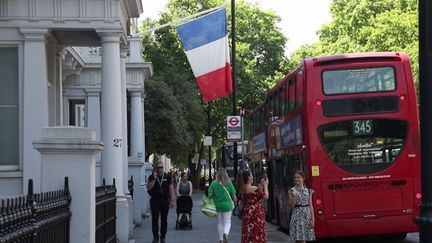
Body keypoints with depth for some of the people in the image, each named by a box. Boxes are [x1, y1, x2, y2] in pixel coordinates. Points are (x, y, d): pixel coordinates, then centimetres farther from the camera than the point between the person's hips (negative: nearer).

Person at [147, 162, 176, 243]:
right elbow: (149, 187, -9)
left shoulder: (167, 176, 4)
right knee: (155, 219, 0)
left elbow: (171, 188, 3)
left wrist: (172, 200, -3)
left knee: (164, 220, 6)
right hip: (154, 200, 0)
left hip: (165, 200, 0)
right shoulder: (152, 177, 3)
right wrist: (154, 178, -15)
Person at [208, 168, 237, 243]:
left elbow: (210, 194, -9)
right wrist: (235, 203, 16)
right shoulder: (229, 183, -4)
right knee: (227, 222, 6)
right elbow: (234, 196, -1)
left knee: (220, 222, 14)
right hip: (227, 205, -1)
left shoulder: (214, 183, -5)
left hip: (217, 205, 1)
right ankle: (225, 233, -23)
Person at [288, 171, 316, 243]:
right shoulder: (292, 191, 0)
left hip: (307, 215, 2)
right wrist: (294, 196, -18)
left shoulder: (308, 191, 7)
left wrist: (313, 218, -1)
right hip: (297, 215, -2)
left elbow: (310, 205, 6)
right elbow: (292, 206, -4)